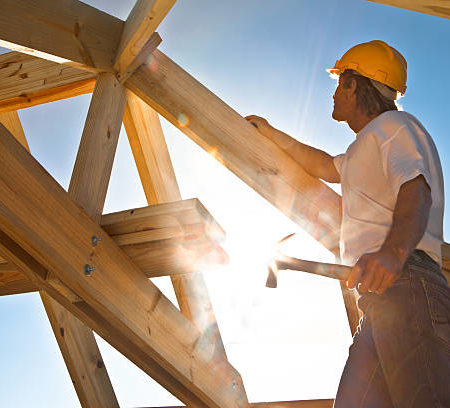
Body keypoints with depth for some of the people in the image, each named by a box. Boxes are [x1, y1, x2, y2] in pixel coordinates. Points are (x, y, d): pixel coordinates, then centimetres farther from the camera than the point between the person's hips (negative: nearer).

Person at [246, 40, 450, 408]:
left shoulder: (394, 124, 2)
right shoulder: (367, 147, 34)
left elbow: (416, 190, -17)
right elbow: (323, 166, 49)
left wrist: (393, 251, -37)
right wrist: (270, 133, 56)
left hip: (404, 284, -10)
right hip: (383, 293, 10)